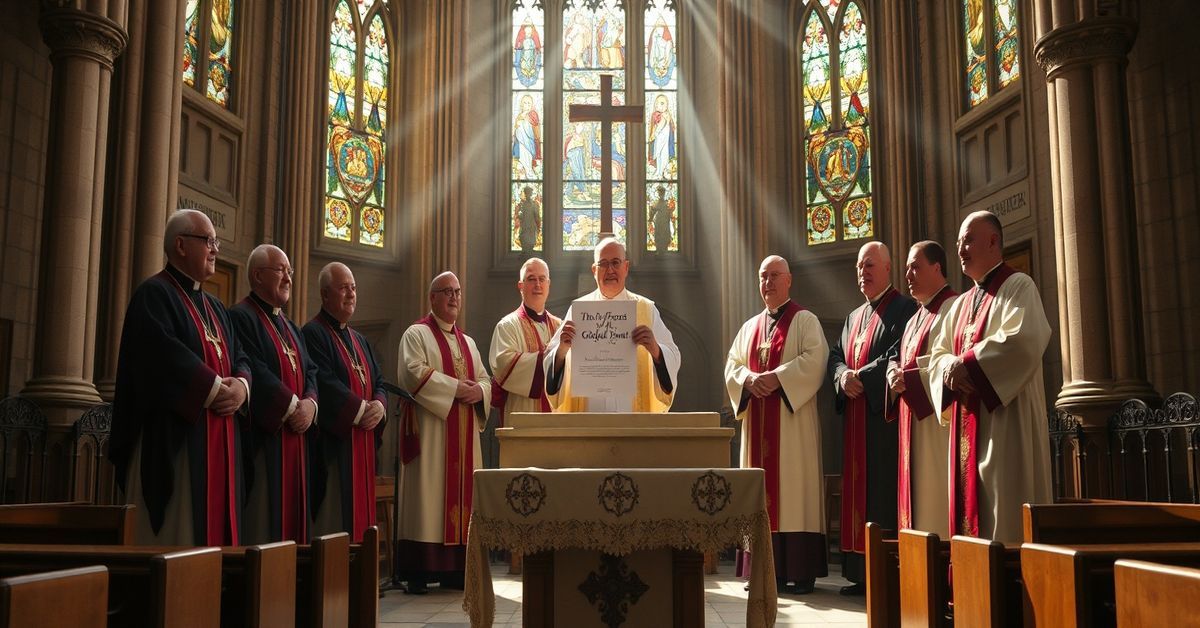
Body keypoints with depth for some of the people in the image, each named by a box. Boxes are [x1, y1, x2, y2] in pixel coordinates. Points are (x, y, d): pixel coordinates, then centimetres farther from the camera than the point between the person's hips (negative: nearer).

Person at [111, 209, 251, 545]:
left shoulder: (214, 306, 21)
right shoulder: (154, 294, -5)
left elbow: (239, 357, 15)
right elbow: (163, 357, -20)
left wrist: (241, 385, -7)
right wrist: (215, 388, -16)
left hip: (219, 441, 8)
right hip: (174, 441, -8)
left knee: (211, 525, 8)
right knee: (175, 533, -5)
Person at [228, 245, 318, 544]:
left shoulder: (290, 326, 21)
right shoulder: (241, 317, -7)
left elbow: (310, 370, 13)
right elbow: (254, 373, -18)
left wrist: (310, 403, -6)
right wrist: (292, 406, -14)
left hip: (295, 437, 8)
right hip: (262, 437, -8)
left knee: (290, 514, 8)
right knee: (263, 523, -7)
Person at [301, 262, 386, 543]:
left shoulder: (360, 340, 20)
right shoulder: (313, 333, -7)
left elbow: (378, 381, 15)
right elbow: (324, 383, -18)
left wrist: (379, 405, -6)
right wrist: (360, 409, -16)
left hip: (362, 444, 8)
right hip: (332, 441, -8)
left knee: (358, 514, 8)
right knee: (333, 518, -8)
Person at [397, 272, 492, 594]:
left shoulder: (468, 342, 22)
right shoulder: (416, 334, 2)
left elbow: (486, 380, 17)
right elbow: (415, 373, -14)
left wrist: (479, 391, -6)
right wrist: (456, 388, -16)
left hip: (464, 435, 7)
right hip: (430, 431, -6)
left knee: (461, 492, 4)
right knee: (428, 493, -9)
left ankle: (454, 569, 8)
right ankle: (419, 572, -6)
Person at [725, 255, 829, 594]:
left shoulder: (805, 320, 3)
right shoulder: (749, 327, 20)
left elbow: (814, 359, -12)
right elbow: (732, 365, 12)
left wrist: (776, 377, -20)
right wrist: (749, 379, -9)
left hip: (792, 420, -5)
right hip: (757, 422, 5)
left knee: (794, 488, -7)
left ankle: (801, 571, -4)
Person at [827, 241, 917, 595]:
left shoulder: (904, 309, -2)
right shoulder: (854, 317, 23)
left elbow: (900, 355, -15)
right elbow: (836, 356, 15)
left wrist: (862, 377, -15)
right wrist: (844, 376, -6)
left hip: (885, 414, -8)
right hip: (855, 418, 8)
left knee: (885, 496, -8)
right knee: (859, 492, 6)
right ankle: (863, 573, 11)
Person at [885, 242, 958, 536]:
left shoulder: (952, 308, -8)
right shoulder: (915, 319, 22)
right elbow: (900, 360, 23)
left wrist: (909, 378, -18)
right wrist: (895, 374, 1)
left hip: (936, 421, -9)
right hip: (913, 424, 9)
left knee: (936, 495, -8)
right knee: (917, 498, 9)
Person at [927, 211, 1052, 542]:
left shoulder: (1017, 286, -2)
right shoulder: (962, 304, 20)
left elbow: (1023, 340, -19)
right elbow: (938, 354, 17)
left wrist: (966, 363, -15)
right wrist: (951, 368, -7)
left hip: (1005, 415, -7)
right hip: (967, 421, 8)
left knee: (1005, 507, -8)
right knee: (971, 501, 7)